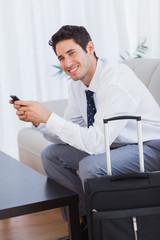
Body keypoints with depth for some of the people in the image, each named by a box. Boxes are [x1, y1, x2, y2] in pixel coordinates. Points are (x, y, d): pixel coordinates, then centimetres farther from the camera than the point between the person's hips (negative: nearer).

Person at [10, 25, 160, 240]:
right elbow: (67, 135, 5)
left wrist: (47, 117, -32)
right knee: (51, 155, 4)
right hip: (114, 144, 9)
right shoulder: (78, 84, -1)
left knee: (90, 165, -32)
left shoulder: (116, 81, -28)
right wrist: (37, 120, -13)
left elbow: (97, 141, -34)